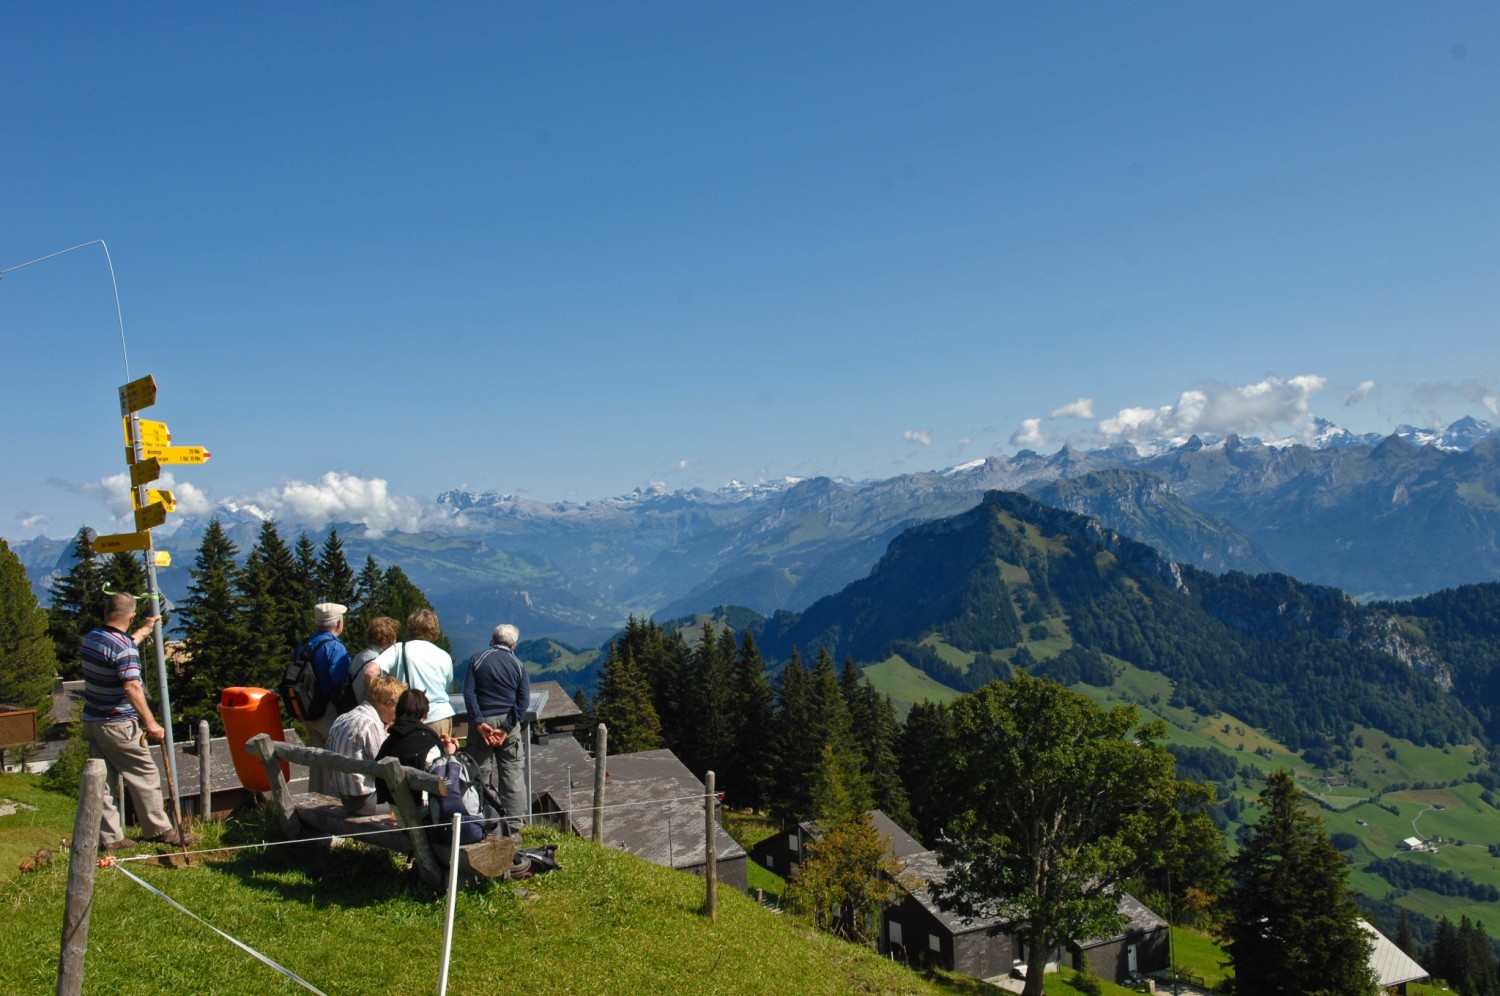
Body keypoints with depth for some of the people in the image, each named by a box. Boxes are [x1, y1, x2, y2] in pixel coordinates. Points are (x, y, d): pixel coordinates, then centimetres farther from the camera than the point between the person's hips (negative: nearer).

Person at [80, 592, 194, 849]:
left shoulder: (92, 637, 5)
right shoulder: (123, 648, -21)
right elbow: (132, 687, -29)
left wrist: (145, 629, 42)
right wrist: (150, 723, -29)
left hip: (92, 721, 8)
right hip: (118, 726, -8)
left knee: (102, 780, 10)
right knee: (145, 776, 4)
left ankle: (110, 836, 15)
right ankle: (159, 829, 13)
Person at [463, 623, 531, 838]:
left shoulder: (477, 659, 2)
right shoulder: (518, 665, 5)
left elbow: (469, 693, -7)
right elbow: (524, 702, -3)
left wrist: (479, 722, -9)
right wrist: (507, 729, -7)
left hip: (482, 723, 0)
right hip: (508, 723, 1)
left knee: (480, 774, 5)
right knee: (512, 774, 5)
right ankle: (513, 827, 4)